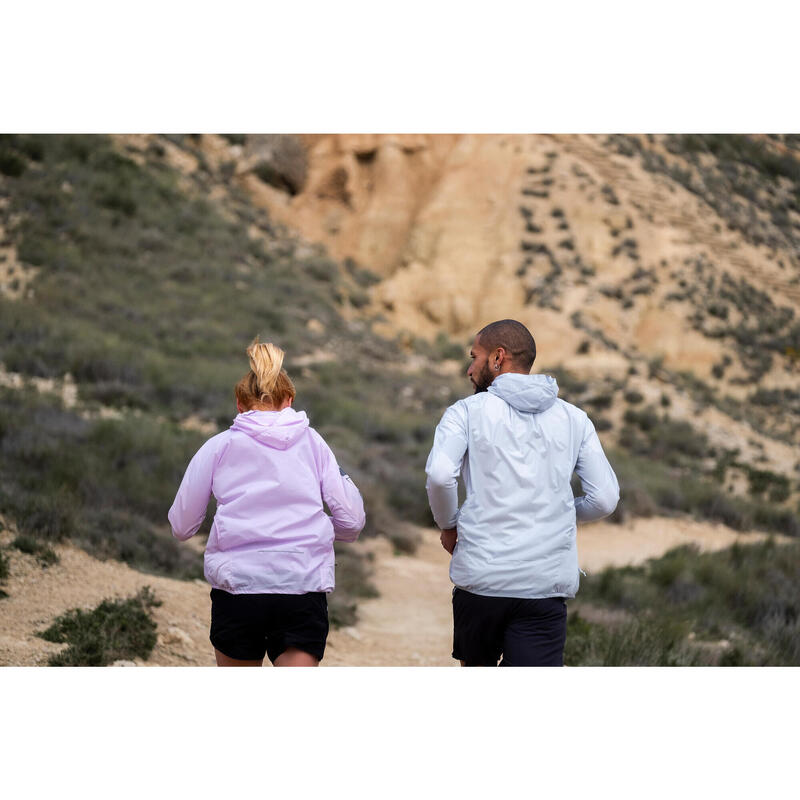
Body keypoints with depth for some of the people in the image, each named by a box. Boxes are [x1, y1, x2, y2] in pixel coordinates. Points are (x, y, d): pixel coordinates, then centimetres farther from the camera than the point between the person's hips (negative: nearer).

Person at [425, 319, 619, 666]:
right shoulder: (575, 419, 12)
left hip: (479, 576, -1)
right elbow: (604, 498, 7)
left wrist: (448, 526, 5)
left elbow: (439, 475, -14)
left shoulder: (466, 412, 3)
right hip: (548, 584, 1)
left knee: (476, 669, 24)